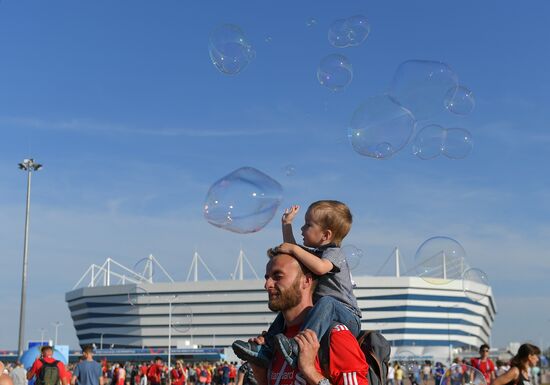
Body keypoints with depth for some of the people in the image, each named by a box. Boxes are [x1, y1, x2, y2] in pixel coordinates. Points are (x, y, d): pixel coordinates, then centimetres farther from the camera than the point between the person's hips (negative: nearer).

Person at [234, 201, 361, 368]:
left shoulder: (334, 253, -11)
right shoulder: (315, 253, 18)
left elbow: (320, 267, -35)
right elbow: (289, 250, 35)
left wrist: (294, 249, -25)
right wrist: (287, 224, 30)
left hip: (348, 318, -10)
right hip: (323, 314, 10)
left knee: (326, 302, -39)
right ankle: (266, 350, 3)